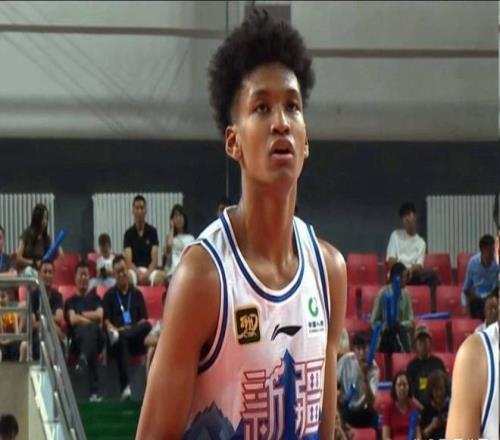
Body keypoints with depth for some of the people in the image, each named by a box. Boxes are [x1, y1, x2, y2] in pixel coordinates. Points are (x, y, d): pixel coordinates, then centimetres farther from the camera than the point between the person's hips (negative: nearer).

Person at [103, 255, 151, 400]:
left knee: (147, 326, -33)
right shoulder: (109, 295, 19)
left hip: (135, 336, 2)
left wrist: (134, 329, -8)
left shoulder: (137, 294, 24)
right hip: (117, 330, -2)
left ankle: (117, 335, -51)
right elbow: (106, 319, 7)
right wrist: (113, 328, -15)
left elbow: (144, 319, 13)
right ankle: (125, 387, -52)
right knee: (121, 341, -40)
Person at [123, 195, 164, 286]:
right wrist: (139, 273, -21)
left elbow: (154, 260, 3)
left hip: (149, 270, 1)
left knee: (160, 276, -36)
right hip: (134, 270, -1)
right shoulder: (129, 233, 8)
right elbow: (128, 261, -1)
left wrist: (147, 273, -18)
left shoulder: (152, 231, 9)